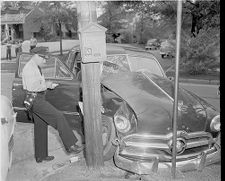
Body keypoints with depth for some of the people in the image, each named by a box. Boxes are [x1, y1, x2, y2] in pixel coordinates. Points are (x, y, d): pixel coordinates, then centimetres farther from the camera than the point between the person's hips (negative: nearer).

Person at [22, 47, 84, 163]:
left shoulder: (36, 68, 18)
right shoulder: (29, 69, -15)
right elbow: (32, 87, -24)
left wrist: (48, 85, 8)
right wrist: (47, 85, -13)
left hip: (38, 99, 11)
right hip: (35, 100, -11)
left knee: (41, 128, 14)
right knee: (59, 117, -15)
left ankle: (40, 156, 22)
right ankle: (70, 146, -13)